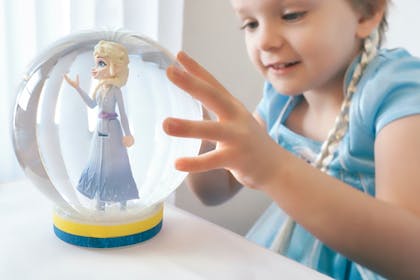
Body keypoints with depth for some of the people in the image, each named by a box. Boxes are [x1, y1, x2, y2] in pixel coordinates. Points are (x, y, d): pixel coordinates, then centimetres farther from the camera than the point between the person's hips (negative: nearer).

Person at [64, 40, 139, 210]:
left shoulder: (115, 90, -16)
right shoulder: (100, 88, 2)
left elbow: (123, 113, -13)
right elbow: (92, 104, 15)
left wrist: (127, 134, -11)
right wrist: (77, 88, 15)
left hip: (112, 129, -7)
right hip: (100, 128, 7)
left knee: (115, 162, 2)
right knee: (99, 163, 13)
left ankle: (122, 200, 17)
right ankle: (100, 199, 26)